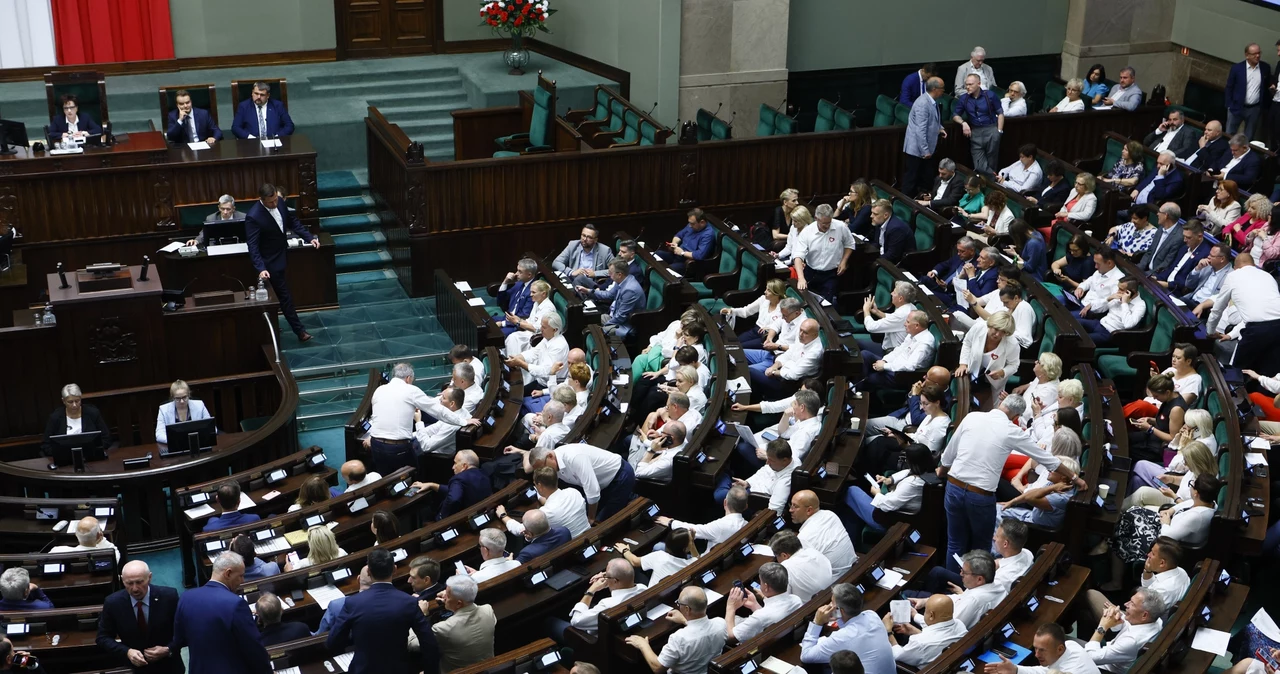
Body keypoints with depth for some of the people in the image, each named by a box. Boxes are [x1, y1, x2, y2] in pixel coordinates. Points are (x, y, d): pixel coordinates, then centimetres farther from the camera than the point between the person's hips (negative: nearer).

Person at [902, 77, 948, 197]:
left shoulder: (932, 102, 5)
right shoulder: (923, 104, -24)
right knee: (911, 179, 0)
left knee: (922, 178, 18)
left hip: (926, 147, 10)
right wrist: (925, 151, -24)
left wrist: (939, 128, 5)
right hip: (917, 148, -10)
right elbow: (920, 130, -27)